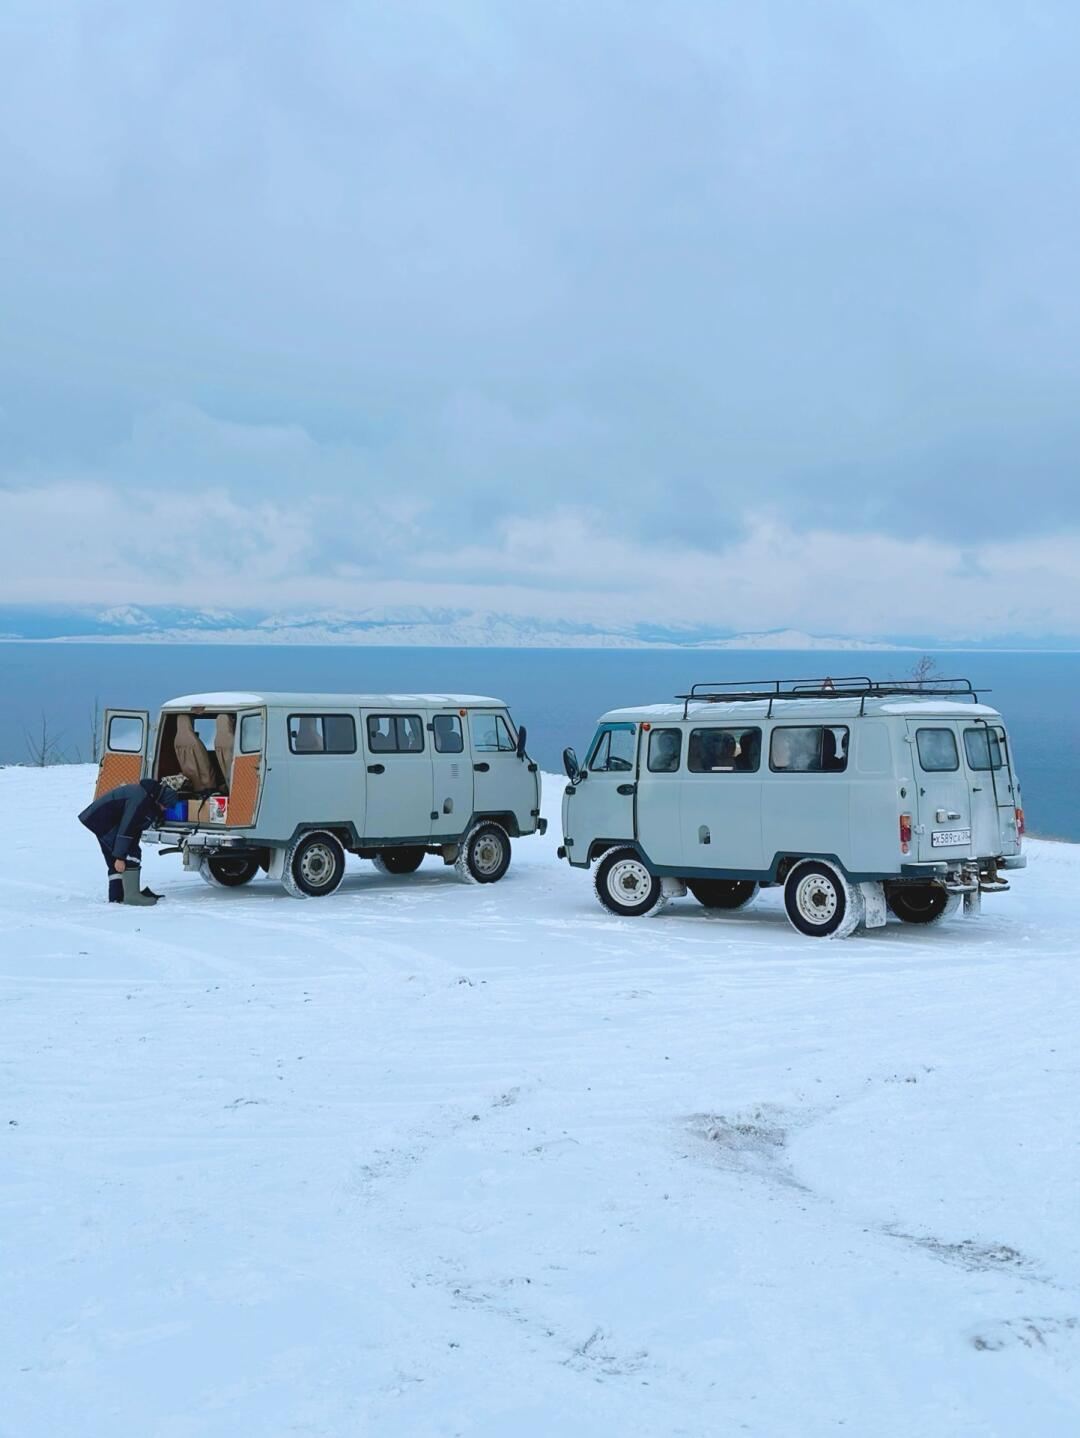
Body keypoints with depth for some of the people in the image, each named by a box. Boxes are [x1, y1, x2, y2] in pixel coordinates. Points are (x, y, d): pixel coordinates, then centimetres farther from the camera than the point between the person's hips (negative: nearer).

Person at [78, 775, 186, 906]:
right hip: (103, 820, -10)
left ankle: (116, 897, 16)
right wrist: (120, 856, -26)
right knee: (130, 853, -16)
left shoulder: (151, 799, 2)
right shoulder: (140, 798, -29)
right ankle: (131, 895, -15)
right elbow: (126, 828, -29)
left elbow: (136, 828, 12)